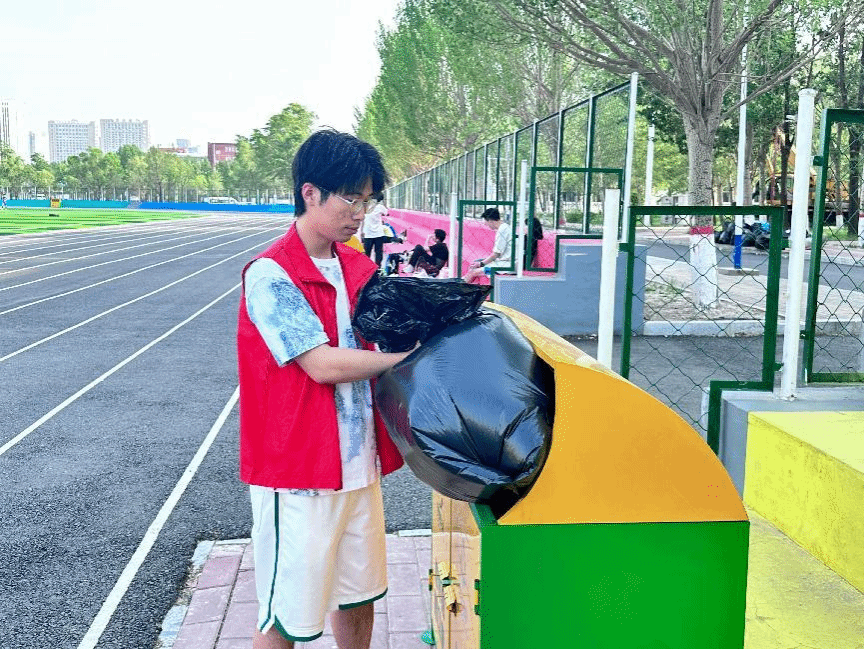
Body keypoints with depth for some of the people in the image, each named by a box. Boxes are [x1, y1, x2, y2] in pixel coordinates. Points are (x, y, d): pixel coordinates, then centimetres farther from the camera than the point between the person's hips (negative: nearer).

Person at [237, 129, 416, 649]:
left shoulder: (361, 269, 6)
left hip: (358, 462, 7)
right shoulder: (271, 275, -16)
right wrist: (411, 356, -14)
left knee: (359, 595, 20)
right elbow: (323, 364, -21)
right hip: (298, 469, -7)